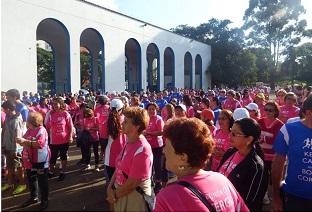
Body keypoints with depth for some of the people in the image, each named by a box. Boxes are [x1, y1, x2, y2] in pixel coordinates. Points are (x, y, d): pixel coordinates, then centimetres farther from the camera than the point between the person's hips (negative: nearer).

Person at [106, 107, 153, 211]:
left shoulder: (142, 150, -27)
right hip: (121, 193, 7)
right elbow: (119, 168, 6)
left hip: (134, 197, -7)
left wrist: (115, 195, -10)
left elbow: (132, 183, -23)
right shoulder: (129, 142, -1)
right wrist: (110, 187, -3)